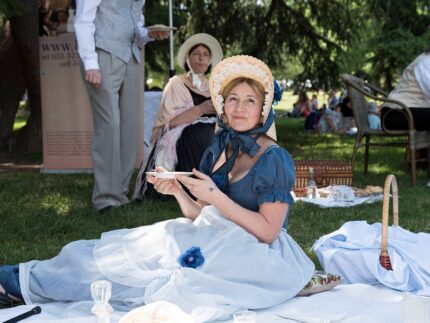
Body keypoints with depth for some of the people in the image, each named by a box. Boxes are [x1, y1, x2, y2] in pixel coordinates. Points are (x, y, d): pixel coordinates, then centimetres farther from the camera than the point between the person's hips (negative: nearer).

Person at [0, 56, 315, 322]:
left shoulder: (275, 160, -11)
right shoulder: (218, 151, 8)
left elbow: (267, 231, -16)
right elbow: (203, 218, 7)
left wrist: (214, 197, -21)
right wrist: (178, 191, -11)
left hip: (261, 256, -6)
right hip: (220, 244, 6)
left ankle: (32, 282, -9)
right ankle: (29, 279, -7)